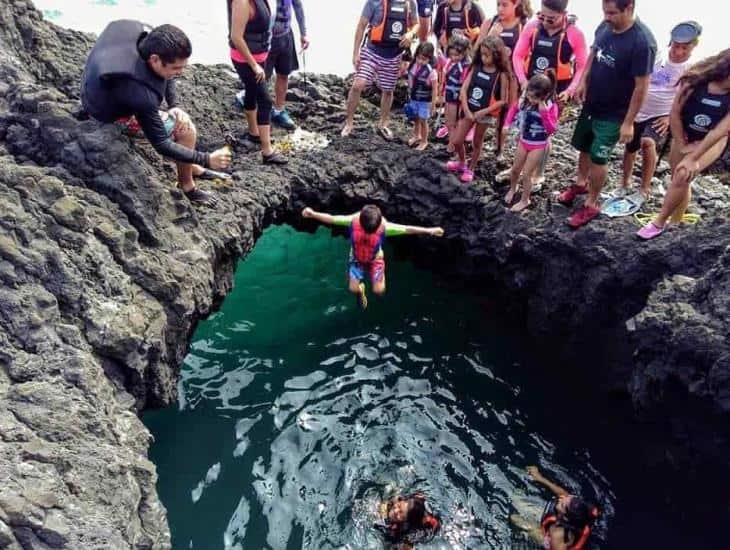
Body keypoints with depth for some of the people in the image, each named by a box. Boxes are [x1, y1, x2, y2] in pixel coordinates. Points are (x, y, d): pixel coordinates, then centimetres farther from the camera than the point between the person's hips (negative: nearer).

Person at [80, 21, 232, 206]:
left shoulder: (147, 37, -23)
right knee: (187, 130, -11)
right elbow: (162, 145, -32)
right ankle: (187, 187, 9)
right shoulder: (140, 93, -43)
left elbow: (167, 77, -1)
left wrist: (175, 106, -13)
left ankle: (193, 169, 31)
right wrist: (207, 159, -29)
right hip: (113, 116, -8)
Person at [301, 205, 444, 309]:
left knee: (379, 291, -8)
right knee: (354, 289, -7)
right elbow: (331, 218, -23)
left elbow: (407, 229, -26)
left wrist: (429, 231, -27)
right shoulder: (353, 221, -31)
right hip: (357, 259, 1)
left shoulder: (385, 227, -33)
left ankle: (380, 278, 32)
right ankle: (361, 289, 34)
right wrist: (313, 214, -35)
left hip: (375, 259, -1)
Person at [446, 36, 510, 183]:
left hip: (485, 114, -4)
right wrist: (466, 110, -14)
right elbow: (464, 89, -4)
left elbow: (502, 100, -11)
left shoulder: (501, 75, -13)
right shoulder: (476, 67, -3)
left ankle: (470, 169, 31)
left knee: (477, 143, 12)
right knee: (457, 141, 8)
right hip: (469, 110, 4)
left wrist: (484, 111, -19)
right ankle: (462, 163, 35)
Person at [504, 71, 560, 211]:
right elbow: (514, 108, 9)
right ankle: (512, 189, 48)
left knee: (526, 174, 2)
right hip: (523, 140, 5)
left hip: (538, 145, -5)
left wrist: (544, 111, -37)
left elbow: (552, 129, -30)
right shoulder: (525, 99, -11)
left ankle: (525, 200, 23)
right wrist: (507, 123, -4)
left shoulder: (551, 106, -23)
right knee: (515, 169, 18)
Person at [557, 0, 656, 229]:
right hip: (591, 103, 7)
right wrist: (584, 81, 1)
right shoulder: (604, 27, -7)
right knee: (584, 147, 21)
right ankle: (581, 183, 46)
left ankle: (591, 205, 19)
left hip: (613, 113, -6)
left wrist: (628, 122, -19)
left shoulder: (642, 42, -27)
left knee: (598, 158, 2)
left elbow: (641, 86, -22)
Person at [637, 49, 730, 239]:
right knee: (678, 180, 10)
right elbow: (675, 113, -13)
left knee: (683, 176, -21)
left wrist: (693, 158, -24)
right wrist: (681, 146, -9)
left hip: (712, 141, -2)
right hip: (685, 136, 2)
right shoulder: (695, 80, -21)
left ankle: (659, 223, -7)